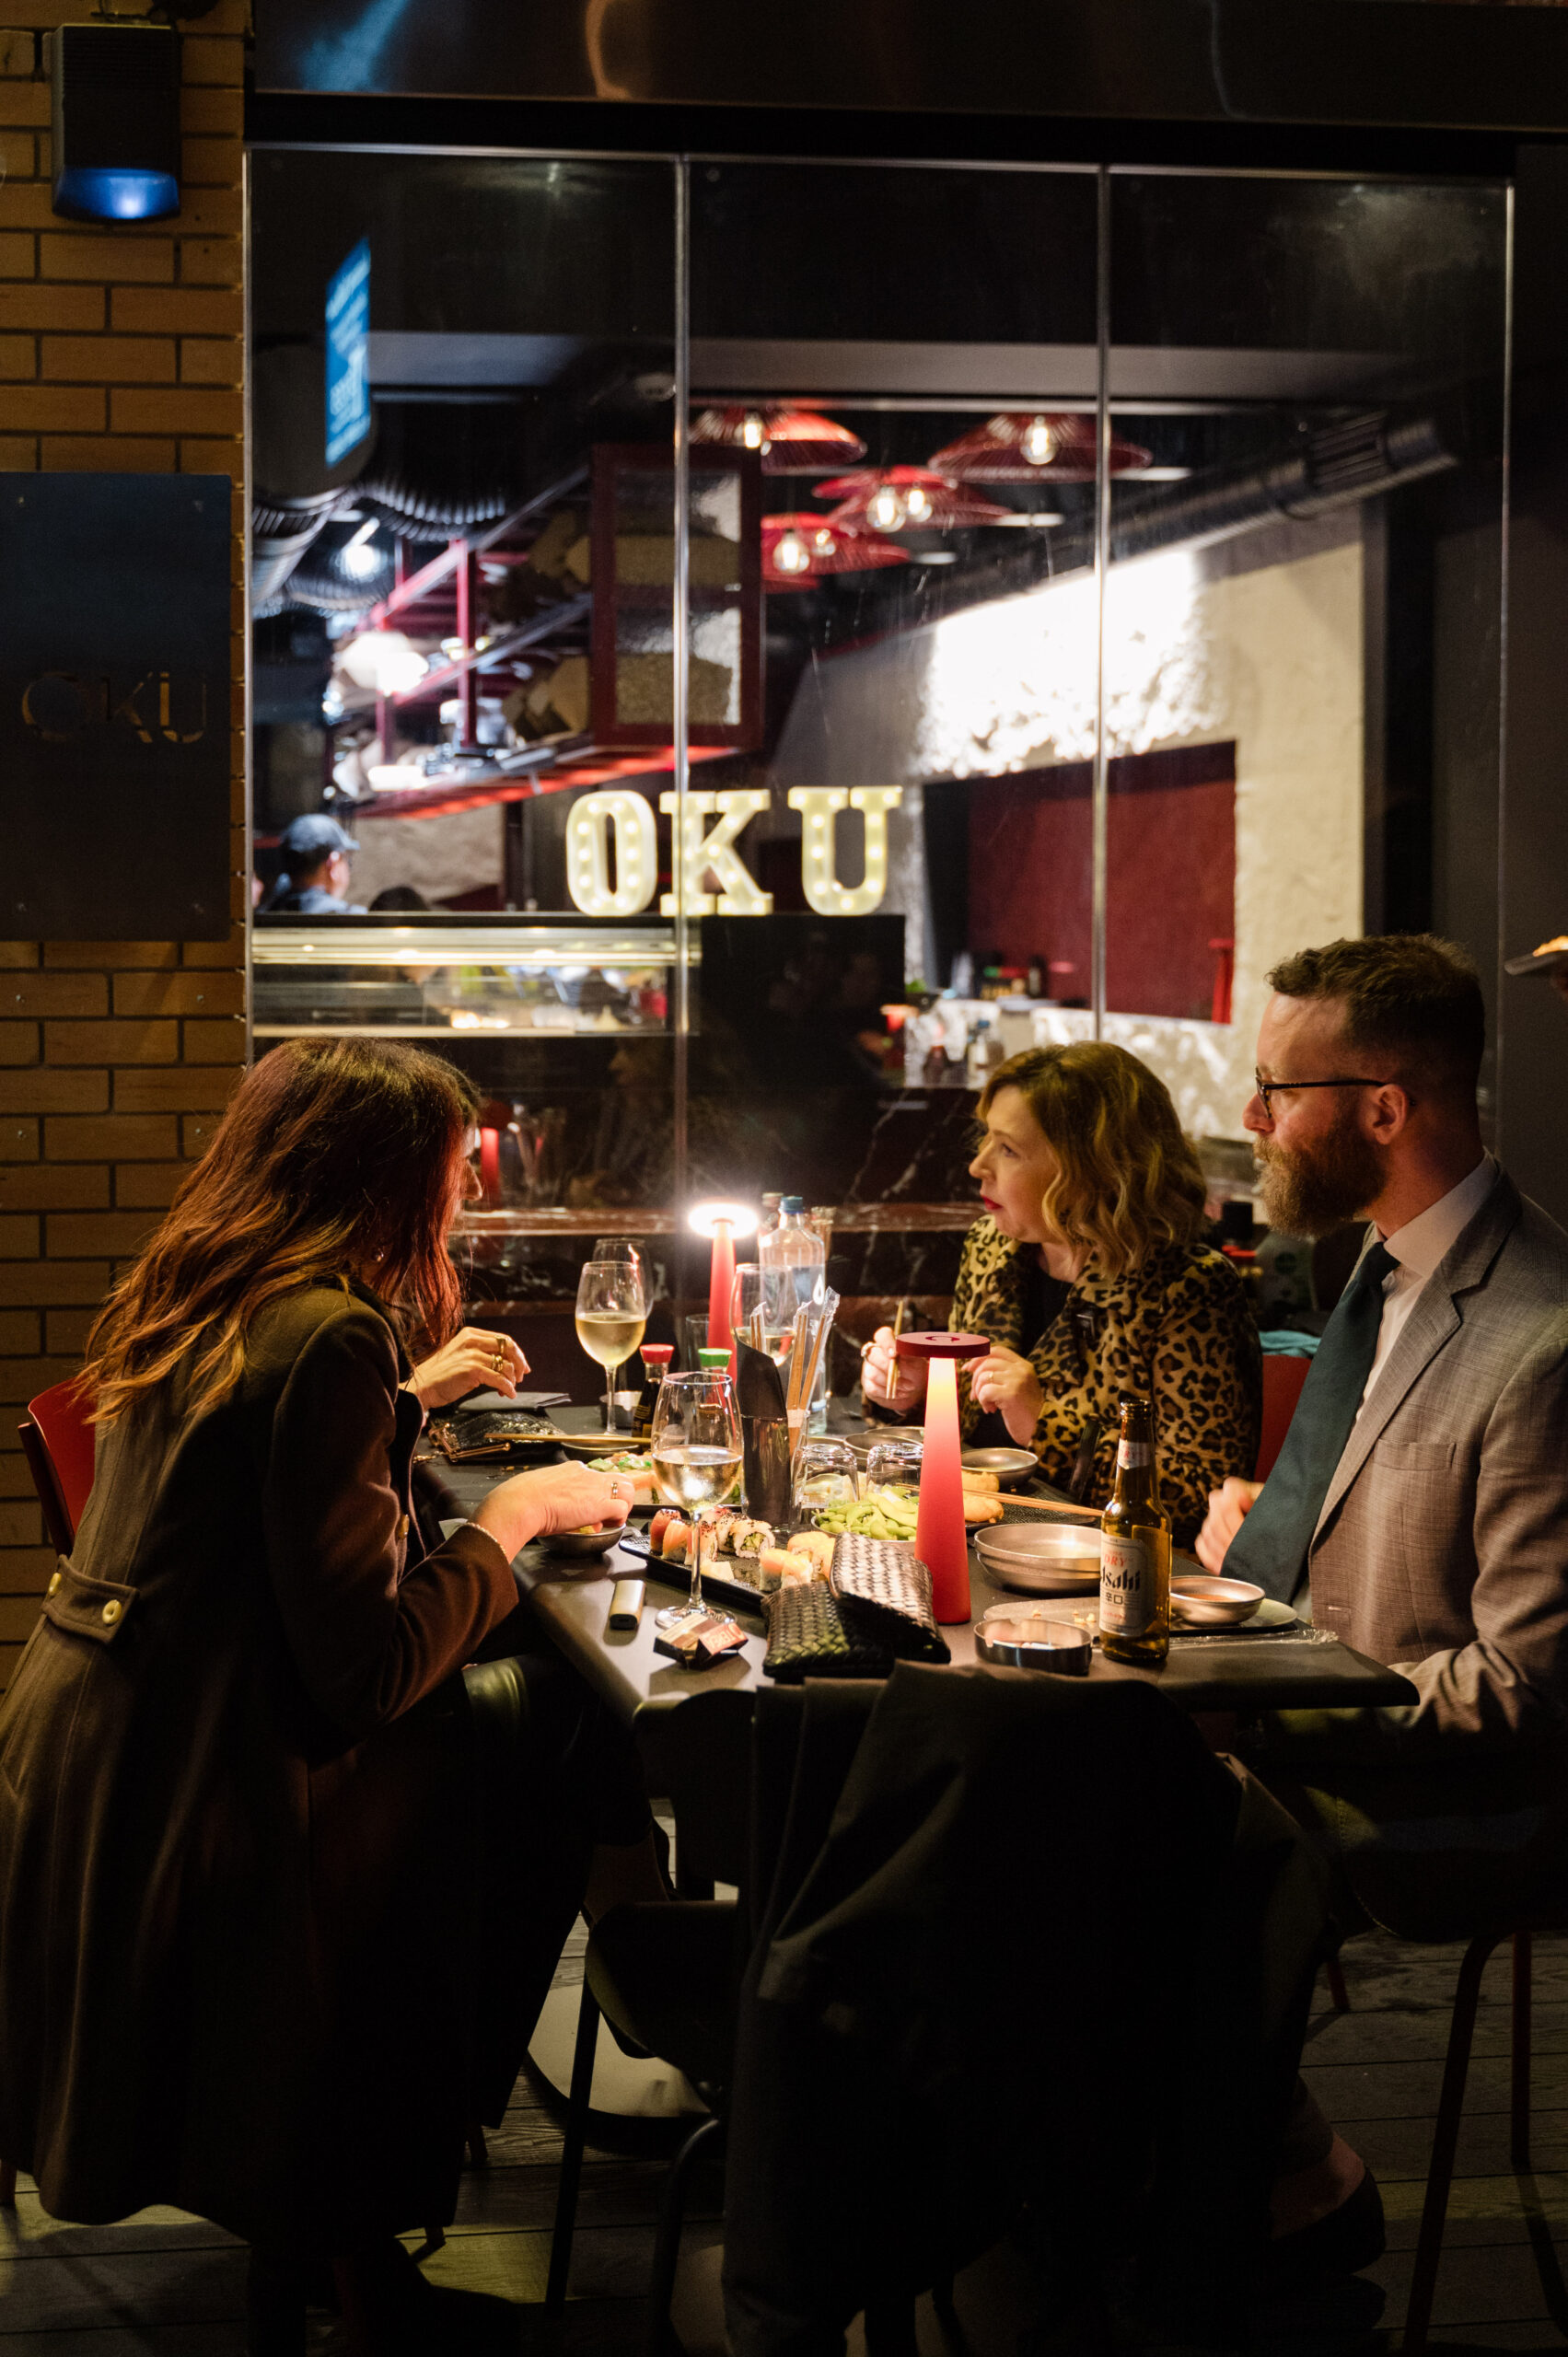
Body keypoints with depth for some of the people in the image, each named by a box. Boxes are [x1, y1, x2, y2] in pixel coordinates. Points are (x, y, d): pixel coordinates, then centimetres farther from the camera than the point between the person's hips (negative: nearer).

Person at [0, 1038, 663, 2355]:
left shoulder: (205, 1298, 10)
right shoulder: (329, 1333, -19)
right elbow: (368, 1670, -21)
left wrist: (409, 1399, 33)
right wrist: (510, 1518, -6)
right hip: (185, 1807, -9)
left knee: (523, 1708, 10)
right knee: (553, 1750, 0)